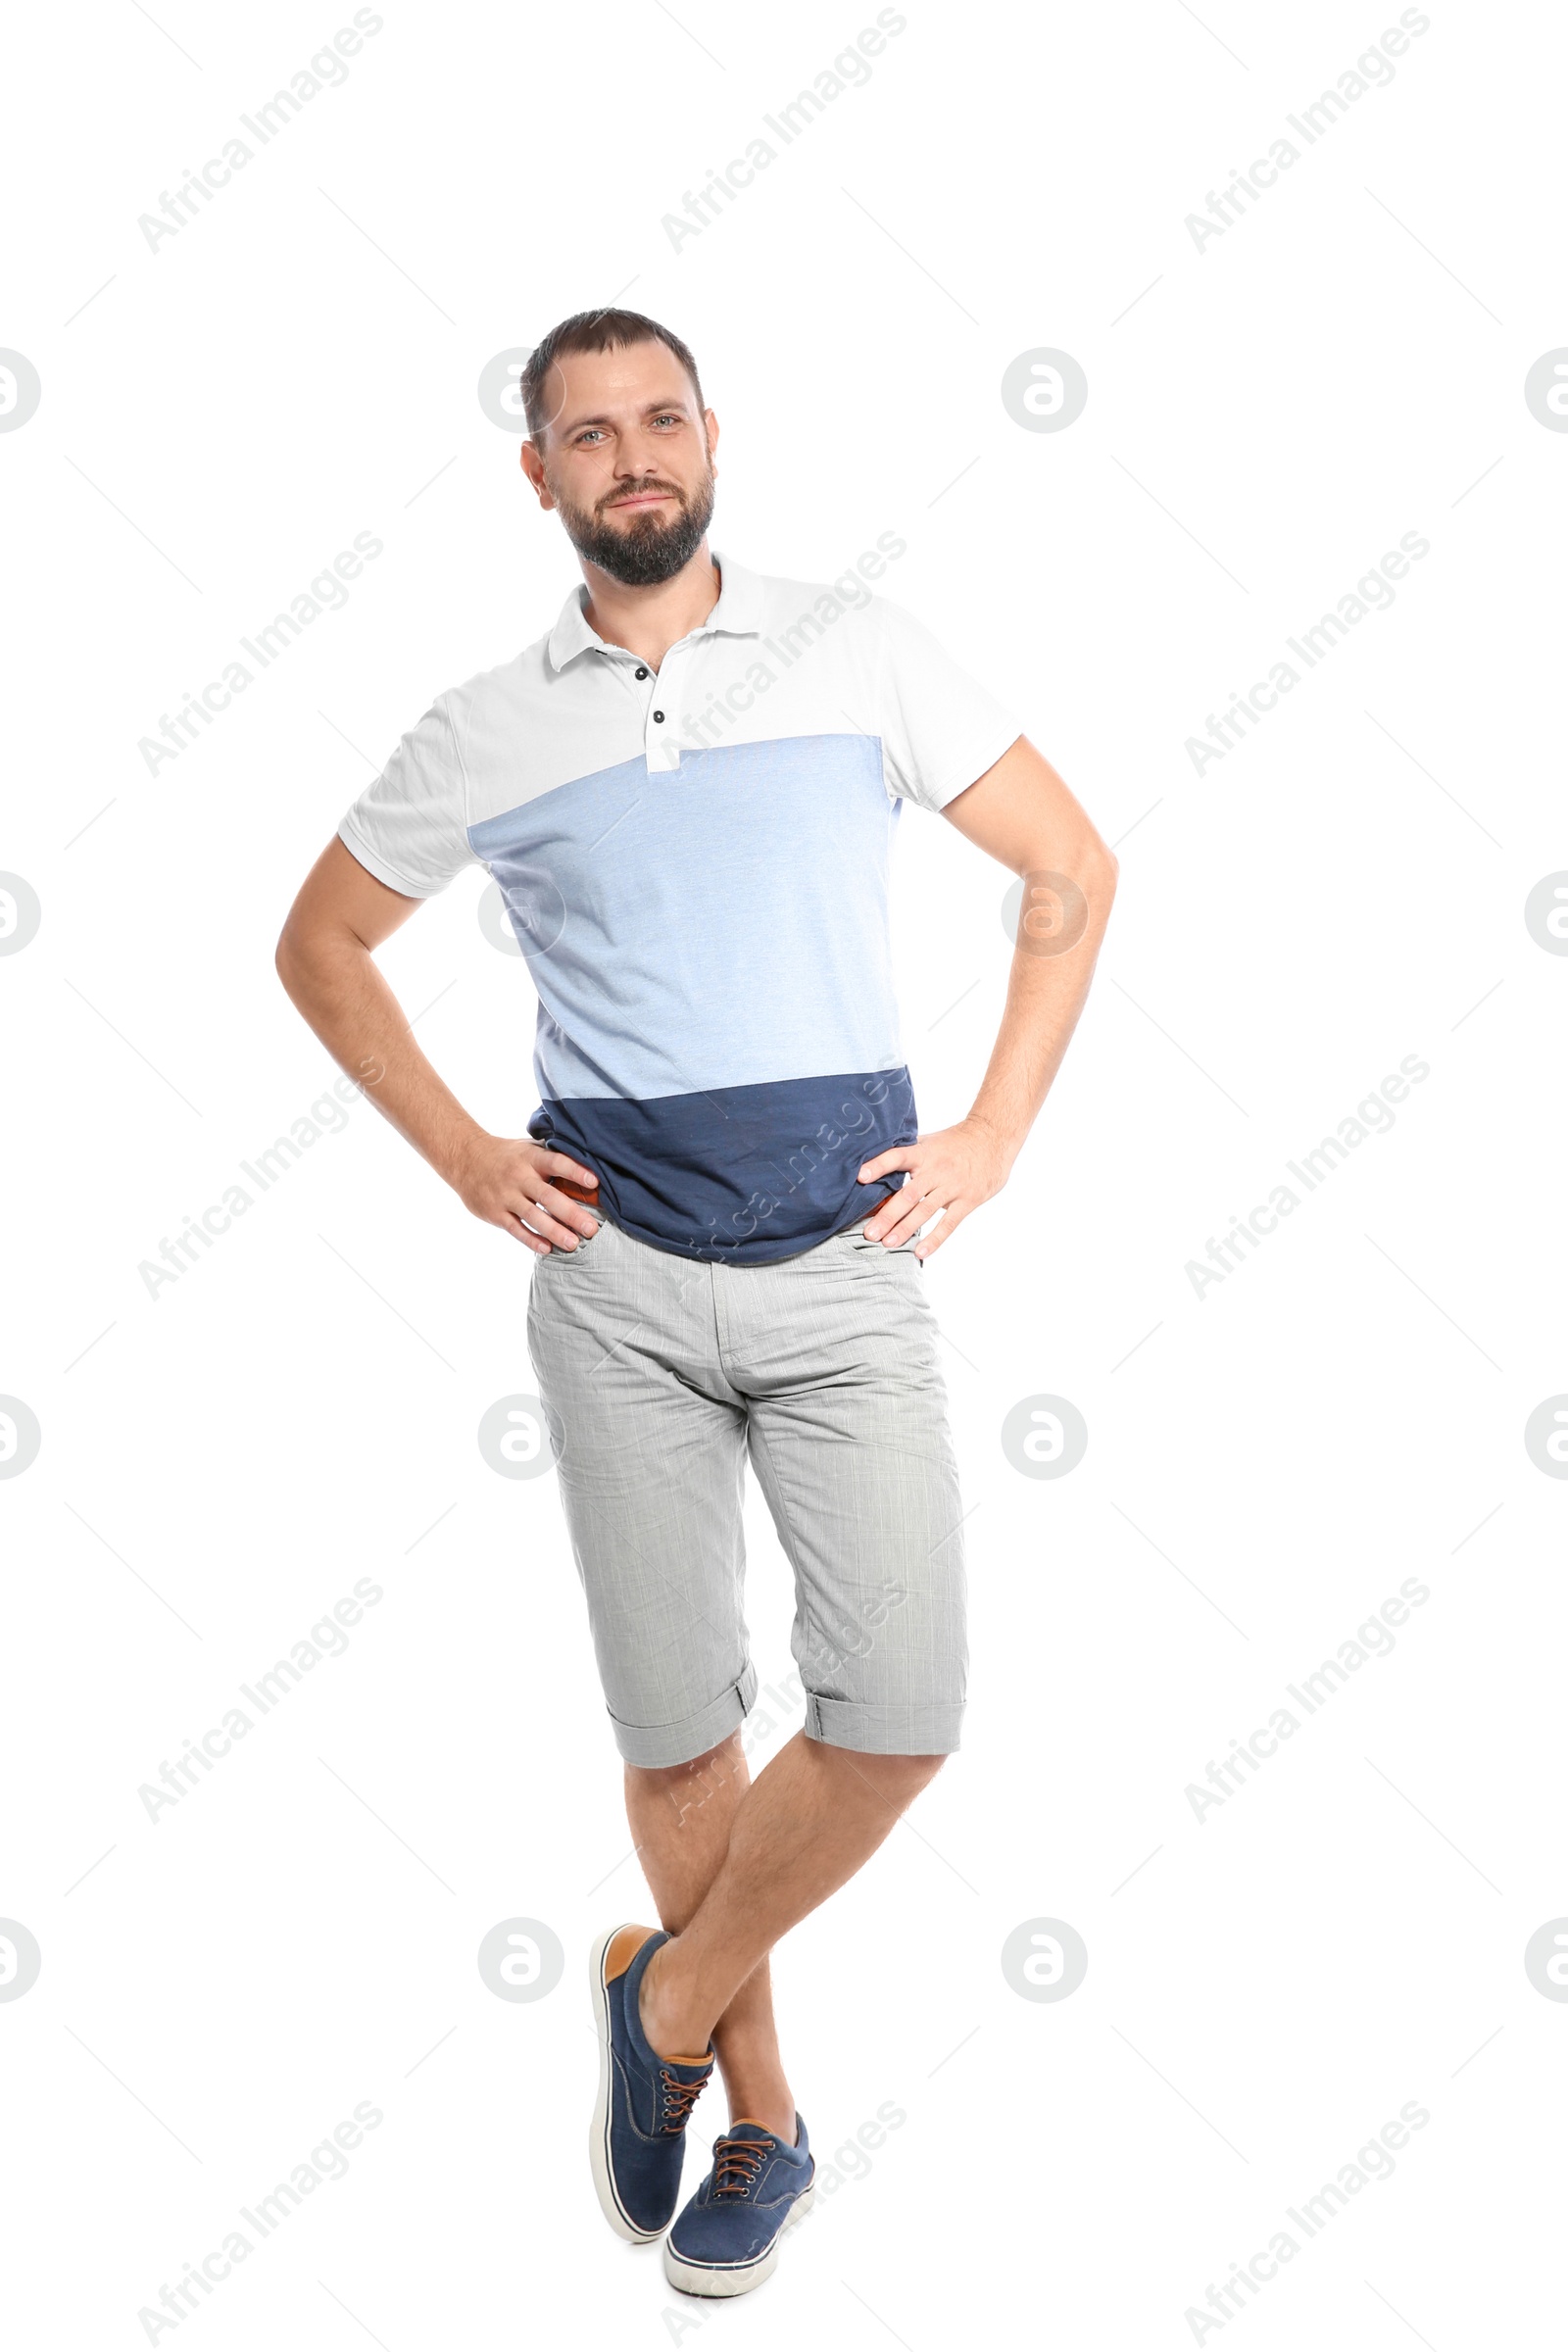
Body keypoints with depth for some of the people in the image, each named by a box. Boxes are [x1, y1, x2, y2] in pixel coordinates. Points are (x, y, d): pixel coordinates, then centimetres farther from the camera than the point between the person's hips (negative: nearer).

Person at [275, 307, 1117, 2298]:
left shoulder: (857, 652, 3)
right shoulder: (486, 731, 5)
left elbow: (1071, 869, 9)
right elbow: (319, 945, 18)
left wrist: (996, 1136, 1)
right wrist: (456, 1153, 6)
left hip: (848, 1261, 0)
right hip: (616, 1281, 1)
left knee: (897, 1717, -9)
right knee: (673, 1732, 7)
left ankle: (672, 1998, 18)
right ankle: (761, 2115, 28)